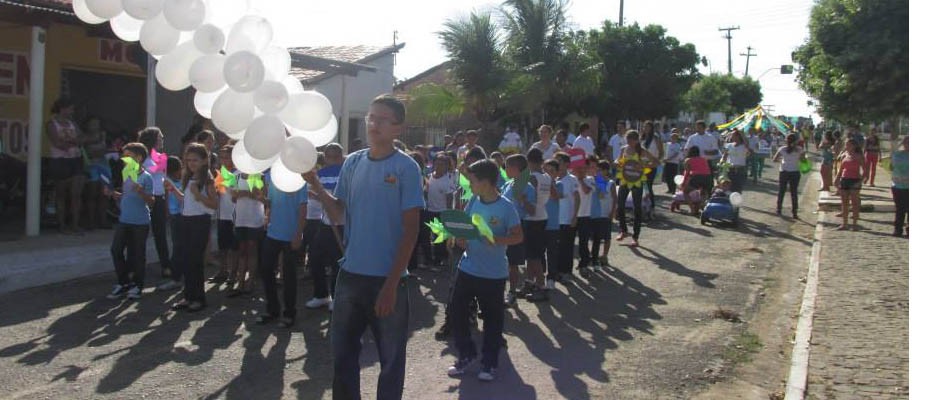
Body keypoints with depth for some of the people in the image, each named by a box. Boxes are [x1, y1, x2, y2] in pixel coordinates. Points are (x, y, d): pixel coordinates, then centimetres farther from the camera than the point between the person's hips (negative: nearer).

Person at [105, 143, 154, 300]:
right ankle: (123, 282, 18)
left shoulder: (146, 177, -10)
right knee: (116, 250, 5)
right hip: (123, 220, 6)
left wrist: (141, 191, -29)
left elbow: (151, 202, -13)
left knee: (138, 253, 3)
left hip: (140, 222, -6)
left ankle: (137, 285, 16)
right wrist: (113, 193, 1)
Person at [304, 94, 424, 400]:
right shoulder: (352, 163, 5)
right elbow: (337, 212, 8)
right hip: (350, 274, 5)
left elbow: (411, 230, -11)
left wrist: (392, 283, -14)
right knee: (342, 351, 16)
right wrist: (315, 184, -9)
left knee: (391, 358, 10)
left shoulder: (406, 167, -9)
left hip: (387, 279, -4)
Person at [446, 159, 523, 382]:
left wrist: (497, 240, -25)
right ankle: (466, 355, 25)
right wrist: (460, 238, -6)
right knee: (457, 310, 6)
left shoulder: (506, 207, -12)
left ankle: (490, 363, 21)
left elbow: (518, 237, -9)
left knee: (492, 318, 6)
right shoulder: (473, 201, 3)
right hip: (467, 268, 5)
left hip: (494, 273, -5)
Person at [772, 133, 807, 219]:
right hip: (795, 172, 0)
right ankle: (794, 213, 5)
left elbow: (774, 159, -3)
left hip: (784, 172, 0)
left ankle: (778, 210, 16)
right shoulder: (799, 149, -6)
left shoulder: (782, 149, -5)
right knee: (794, 192, 5)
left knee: (781, 191, 13)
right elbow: (803, 159, -1)